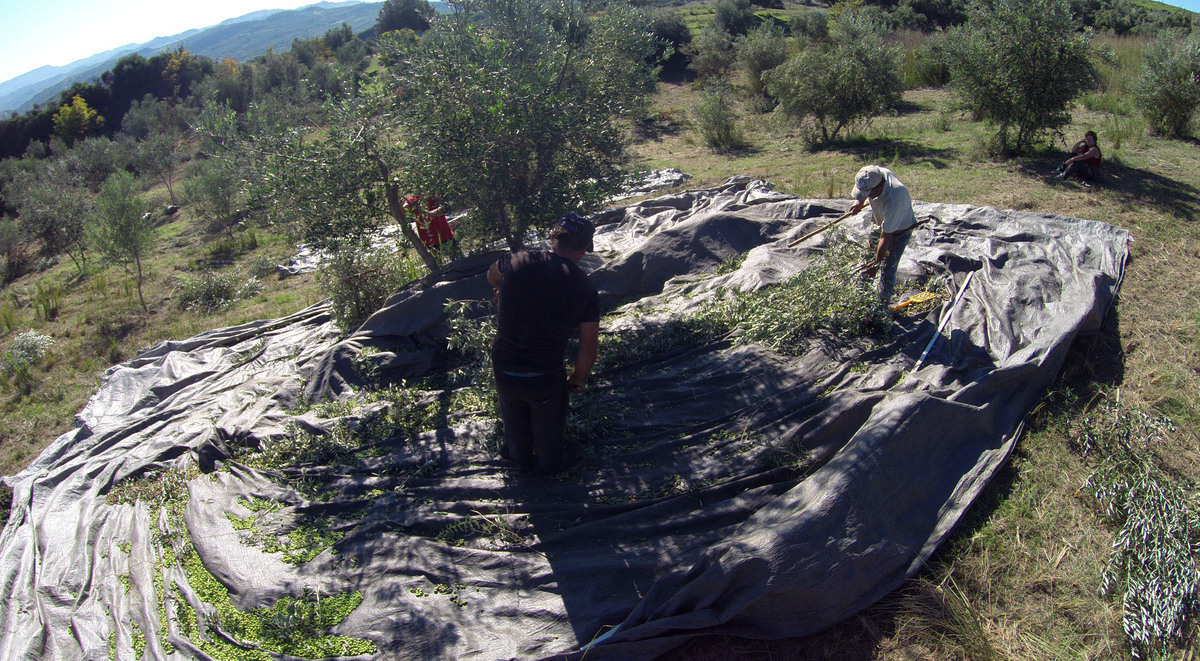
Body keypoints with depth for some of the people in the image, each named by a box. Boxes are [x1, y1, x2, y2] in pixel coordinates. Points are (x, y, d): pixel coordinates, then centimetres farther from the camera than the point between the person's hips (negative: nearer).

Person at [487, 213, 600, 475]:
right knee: (549, 427, 28)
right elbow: (589, 347, -11)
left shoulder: (516, 261, -14)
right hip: (545, 378, -2)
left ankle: (522, 461, 56)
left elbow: (492, 275, 12)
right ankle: (550, 464, 53)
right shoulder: (585, 288, -15)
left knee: (515, 423, 30)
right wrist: (578, 378, 9)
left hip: (503, 370, 2)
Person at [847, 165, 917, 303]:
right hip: (884, 223, 8)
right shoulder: (875, 172, -25)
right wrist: (860, 202, -1)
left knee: (888, 269, -6)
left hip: (900, 230, -8)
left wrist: (875, 265, -29)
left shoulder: (893, 202, -44)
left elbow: (886, 238, -36)